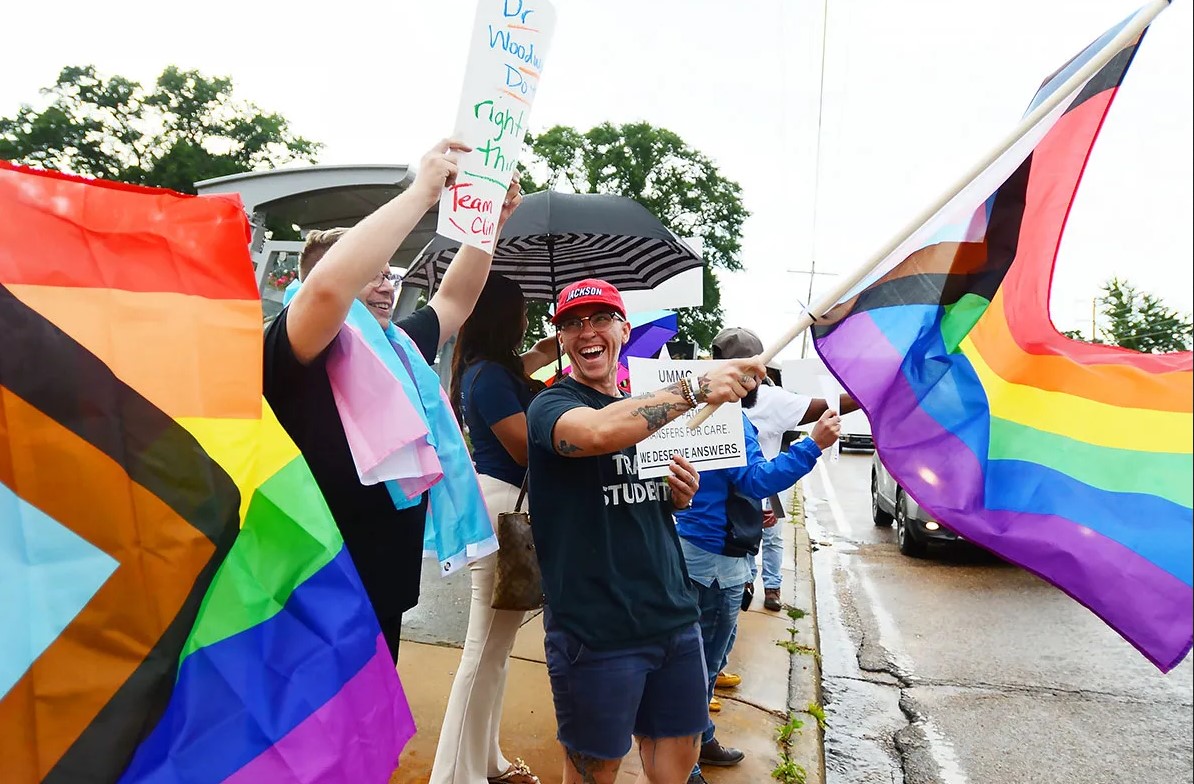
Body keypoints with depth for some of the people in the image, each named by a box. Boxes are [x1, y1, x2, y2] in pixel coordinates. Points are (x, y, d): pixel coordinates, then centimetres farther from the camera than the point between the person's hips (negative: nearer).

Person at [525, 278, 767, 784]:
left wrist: (679, 496, 2)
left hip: (673, 618, 6)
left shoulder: (647, 410, 13)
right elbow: (598, 431, -32)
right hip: (594, 630, -6)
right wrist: (695, 388, -33)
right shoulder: (551, 405, -7)